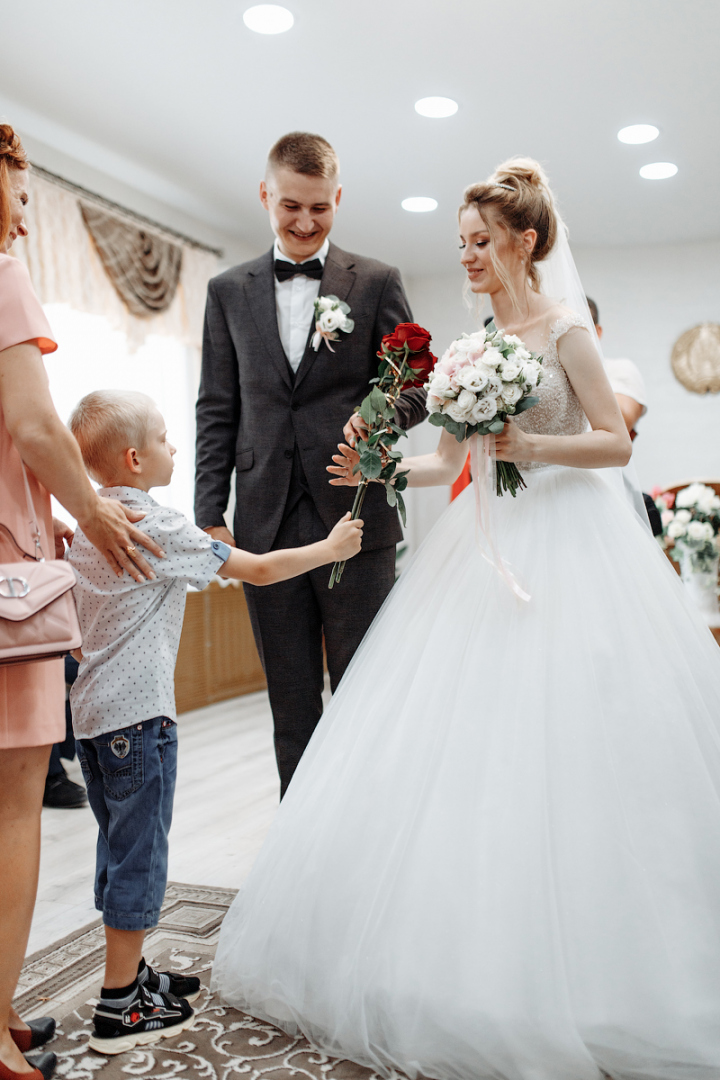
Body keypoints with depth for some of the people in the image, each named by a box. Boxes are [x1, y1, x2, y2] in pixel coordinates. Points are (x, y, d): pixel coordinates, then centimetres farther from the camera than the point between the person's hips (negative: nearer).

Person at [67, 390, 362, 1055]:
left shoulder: (87, 526, 11)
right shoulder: (160, 528, -16)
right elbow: (258, 570, -13)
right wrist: (331, 548, -2)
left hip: (92, 711, 9)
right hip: (138, 714, -9)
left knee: (121, 848, 18)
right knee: (139, 853, 1)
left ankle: (131, 974, 31)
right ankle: (120, 1008, 10)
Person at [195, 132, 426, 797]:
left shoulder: (377, 282, 7)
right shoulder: (229, 292, 13)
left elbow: (416, 387, 4)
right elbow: (217, 412, 11)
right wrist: (209, 513, 3)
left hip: (355, 519, -2)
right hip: (267, 527, 2)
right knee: (291, 703, 10)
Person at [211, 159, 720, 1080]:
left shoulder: (565, 329, -1)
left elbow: (617, 442, -5)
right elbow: (446, 462, 15)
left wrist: (529, 444, -19)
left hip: (566, 537, -6)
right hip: (487, 540, 6)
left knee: (563, 745, -6)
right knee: (465, 742, 2)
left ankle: (578, 957, 10)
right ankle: (465, 951, 15)